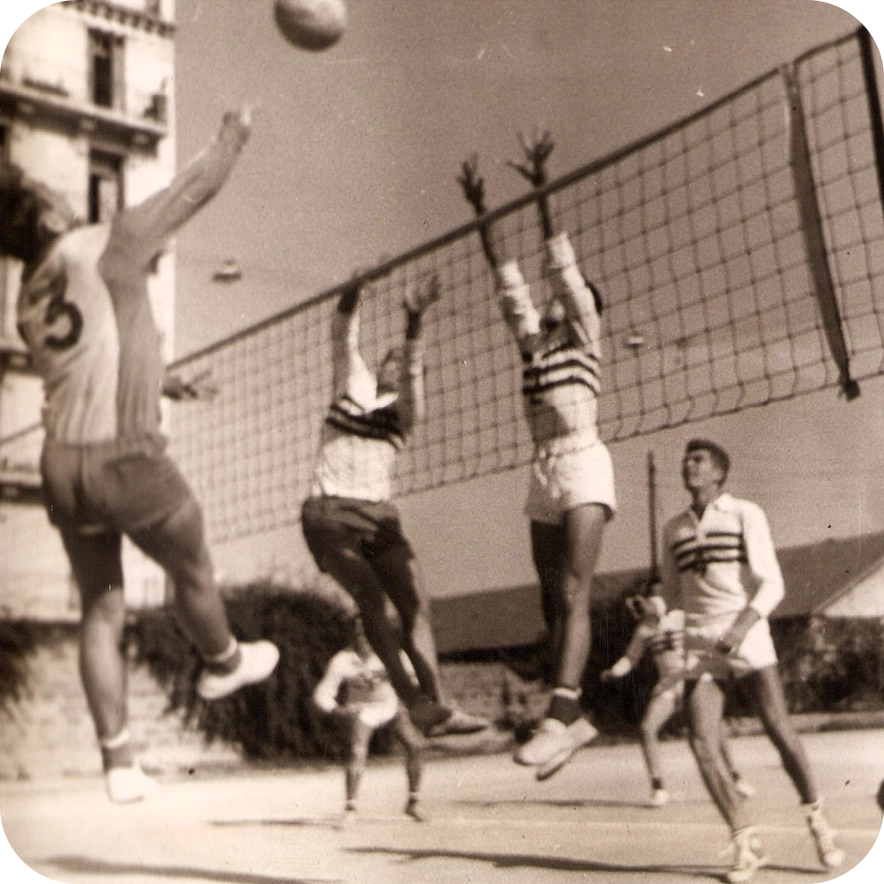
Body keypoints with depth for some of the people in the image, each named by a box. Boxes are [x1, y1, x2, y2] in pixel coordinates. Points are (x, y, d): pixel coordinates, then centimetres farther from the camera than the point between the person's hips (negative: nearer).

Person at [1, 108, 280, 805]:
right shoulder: (105, 246, -9)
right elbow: (196, 188, 0)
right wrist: (234, 135, 16)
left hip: (62, 466, 6)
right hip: (126, 459, -6)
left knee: (102, 612, 13)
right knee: (193, 573, 21)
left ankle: (118, 760, 16)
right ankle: (223, 664, 46)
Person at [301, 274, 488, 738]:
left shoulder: (404, 408, 11)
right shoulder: (355, 384, 14)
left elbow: (412, 373, -11)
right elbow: (344, 336, -3)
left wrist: (414, 322, -29)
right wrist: (353, 292, -22)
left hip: (379, 516, 3)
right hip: (328, 511, -3)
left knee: (415, 604, -6)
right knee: (370, 595, -18)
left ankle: (439, 706, -4)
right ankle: (415, 703, -22)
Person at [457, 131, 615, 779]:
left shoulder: (585, 333, 6)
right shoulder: (535, 339, 20)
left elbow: (563, 263, -2)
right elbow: (508, 276, 19)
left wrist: (542, 191, -7)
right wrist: (483, 210, 17)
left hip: (583, 462, -7)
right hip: (544, 468, 7)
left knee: (574, 594, -16)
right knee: (552, 601, 4)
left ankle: (558, 716, -26)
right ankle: (574, 717, 8)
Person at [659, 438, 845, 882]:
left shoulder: (746, 514, 1)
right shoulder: (674, 529, 14)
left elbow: (772, 584, -7)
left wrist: (743, 623, -23)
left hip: (748, 640, -3)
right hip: (700, 646, 3)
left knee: (781, 733, -7)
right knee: (703, 746, -11)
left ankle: (817, 820, 17)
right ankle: (746, 843, 1)